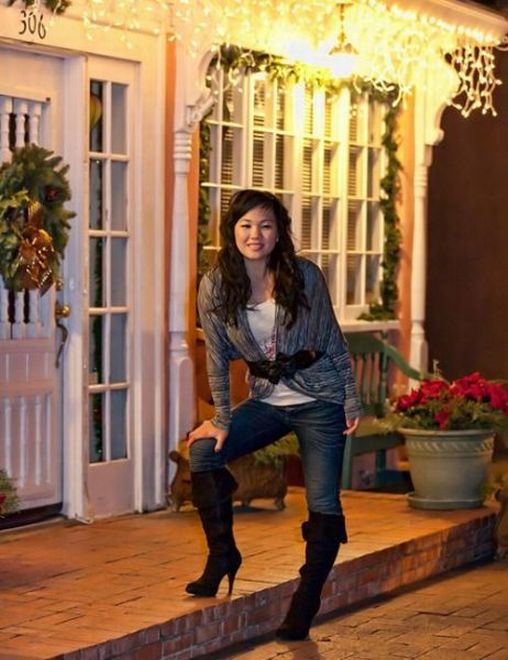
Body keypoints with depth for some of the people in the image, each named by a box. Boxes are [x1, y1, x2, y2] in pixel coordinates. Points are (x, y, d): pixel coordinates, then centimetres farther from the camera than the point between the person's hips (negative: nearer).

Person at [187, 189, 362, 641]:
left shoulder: (305, 276, -11)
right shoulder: (216, 287, -7)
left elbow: (334, 342, -3)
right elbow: (217, 358, -1)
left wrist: (352, 401, -4)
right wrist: (222, 420, -4)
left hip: (319, 399, -3)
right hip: (267, 399, 3)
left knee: (324, 504, -6)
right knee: (203, 451, -11)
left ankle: (306, 603, 6)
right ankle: (222, 556, 3)